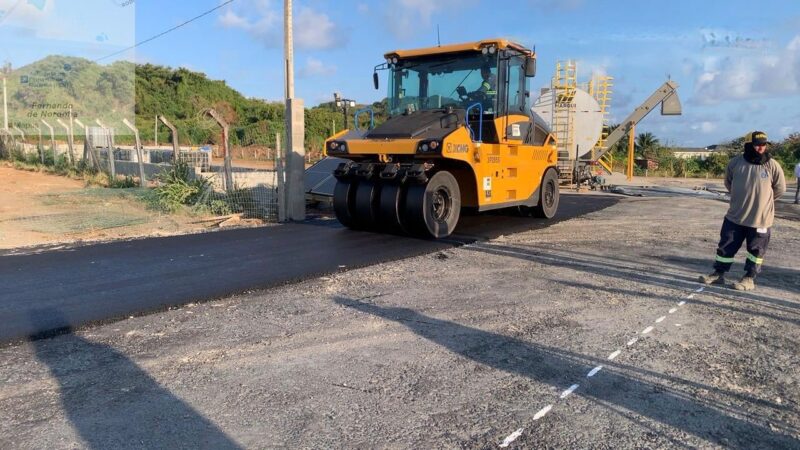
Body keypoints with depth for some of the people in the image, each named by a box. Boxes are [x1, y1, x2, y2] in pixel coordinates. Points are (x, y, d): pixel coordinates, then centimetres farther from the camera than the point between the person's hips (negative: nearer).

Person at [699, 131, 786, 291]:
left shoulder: (772, 165, -9)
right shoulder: (735, 162, -4)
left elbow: (780, 188, 3)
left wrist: (762, 200, 8)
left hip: (760, 218, -2)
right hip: (735, 216, 2)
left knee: (756, 250, 8)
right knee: (726, 246, 8)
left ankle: (749, 279, 20)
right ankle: (719, 273, 20)